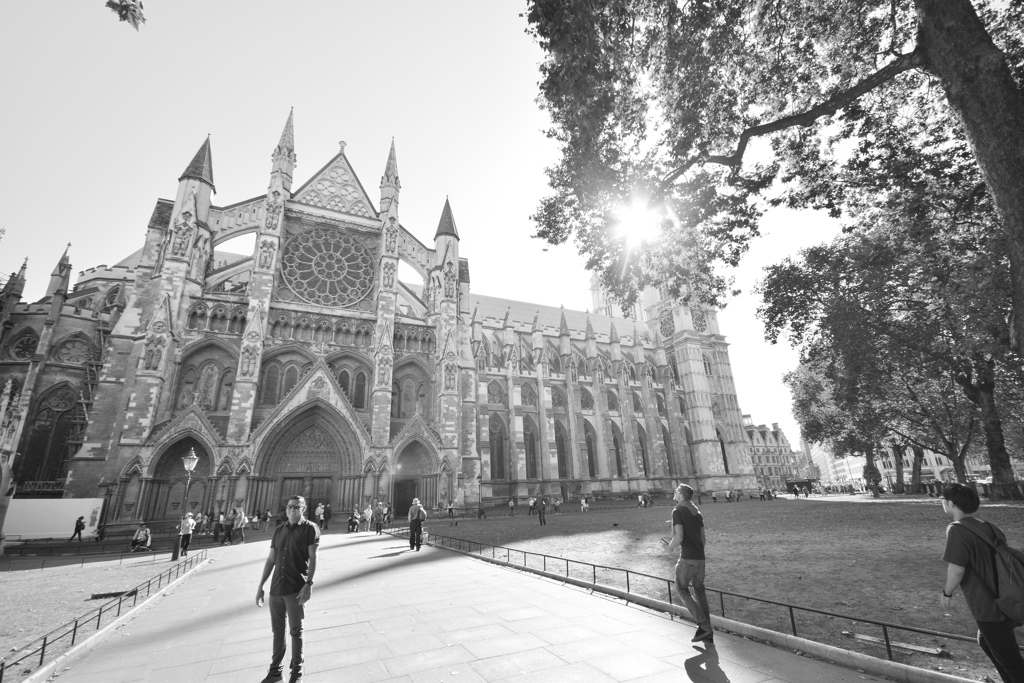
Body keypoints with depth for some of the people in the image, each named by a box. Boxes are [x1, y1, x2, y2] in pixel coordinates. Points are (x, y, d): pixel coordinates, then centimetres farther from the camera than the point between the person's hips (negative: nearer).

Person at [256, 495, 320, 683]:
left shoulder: (310, 528, -6)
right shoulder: (279, 530, 9)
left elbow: (313, 558, -10)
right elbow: (270, 560, 13)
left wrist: (309, 584, -19)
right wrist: (261, 586, 10)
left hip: (296, 589, -4)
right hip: (276, 589, 4)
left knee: (295, 631, 7)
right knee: (277, 630, 15)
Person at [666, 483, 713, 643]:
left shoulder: (678, 511, -14)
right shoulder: (697, 512, 11)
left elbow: (679, 537, -21)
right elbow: (702, 539, 15)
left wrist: (671, 547, -1)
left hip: (687, 558, -8)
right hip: (700, 557, 8)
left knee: (682, 589, 9)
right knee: (699, 591, 17)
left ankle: (704, 625, 2)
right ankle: (707, 632, 22)